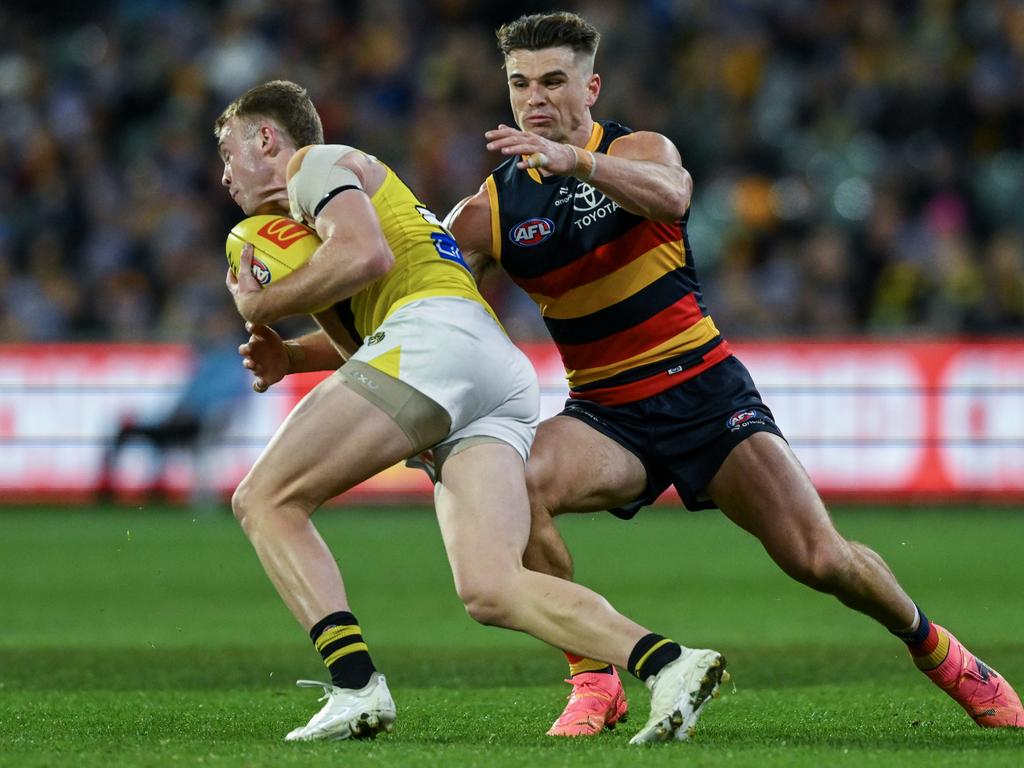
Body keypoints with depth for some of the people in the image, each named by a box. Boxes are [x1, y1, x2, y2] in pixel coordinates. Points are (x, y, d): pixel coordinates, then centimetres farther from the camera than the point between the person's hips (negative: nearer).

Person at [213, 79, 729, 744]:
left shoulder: (315, 162, 10)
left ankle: (356, 686, -18)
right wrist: (292, 355, 24)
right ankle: (670, 664, -27)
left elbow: (365, 257, -10)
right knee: (490, 589, -8)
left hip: (435, 336, -9)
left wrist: (262, 306, 2)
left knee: (266, 501, -3)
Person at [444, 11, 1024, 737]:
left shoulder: (639, 150, -6)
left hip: (705, 389, -2)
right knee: (518, 489, -31)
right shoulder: (490, 210, 1)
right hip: (605, 412, 2)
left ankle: (935, 649, 21)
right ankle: (593, 683, -18)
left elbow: (669, 194, -32)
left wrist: (575, 161, -50)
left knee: (819, 559, -9)